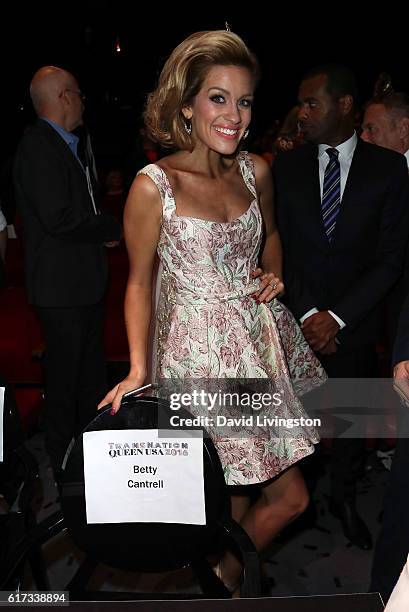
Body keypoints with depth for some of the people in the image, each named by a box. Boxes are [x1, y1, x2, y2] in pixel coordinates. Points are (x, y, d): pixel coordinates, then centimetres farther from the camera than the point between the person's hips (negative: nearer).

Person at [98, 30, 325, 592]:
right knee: (290, 496, 3)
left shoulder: (256, 171, 3)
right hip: (203, 349, -5)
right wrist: (138, 368, -13)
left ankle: (227, 571, 46)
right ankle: (221, 581, 32)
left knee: (241, 487, 16)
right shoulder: (153, 185, -13)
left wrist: (273, 272, 1)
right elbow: (139, 281, -6)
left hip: (262, 334, 6)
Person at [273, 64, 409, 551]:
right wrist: (307, 314, -10)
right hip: (298, 320, 0)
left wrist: (338, 317, -13)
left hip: (355, 323, 0)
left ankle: (344, 498, 37)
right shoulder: (286, 167, 1)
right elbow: (280, 249, 0)